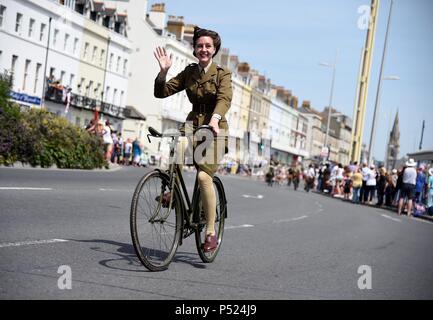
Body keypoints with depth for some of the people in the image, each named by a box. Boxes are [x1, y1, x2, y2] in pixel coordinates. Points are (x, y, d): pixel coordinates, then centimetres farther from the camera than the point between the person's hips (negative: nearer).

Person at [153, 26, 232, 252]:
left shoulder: (222, 74, -3)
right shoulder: (189, 72, 8)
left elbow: (224, 99, -22)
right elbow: (161, 92, 3)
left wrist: (215, 119, -41)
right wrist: (163, 71, -15)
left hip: (214, 129, -4)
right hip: (193, 124, 4)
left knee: (204, 175, -22)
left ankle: (211, 232, -15)